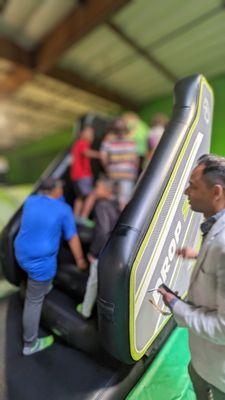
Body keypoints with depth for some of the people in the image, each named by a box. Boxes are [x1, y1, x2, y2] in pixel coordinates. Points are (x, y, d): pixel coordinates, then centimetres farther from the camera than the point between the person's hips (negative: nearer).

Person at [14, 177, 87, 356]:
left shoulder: (30, 200, 0)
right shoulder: (63, 209, -14)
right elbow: (73, 238, -10)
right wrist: (80, 259, 4)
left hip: (21, 254, 6)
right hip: (40, 262, -6)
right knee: (34, 301, 11)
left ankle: (44, 288, 59)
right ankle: (30, 344, 32)